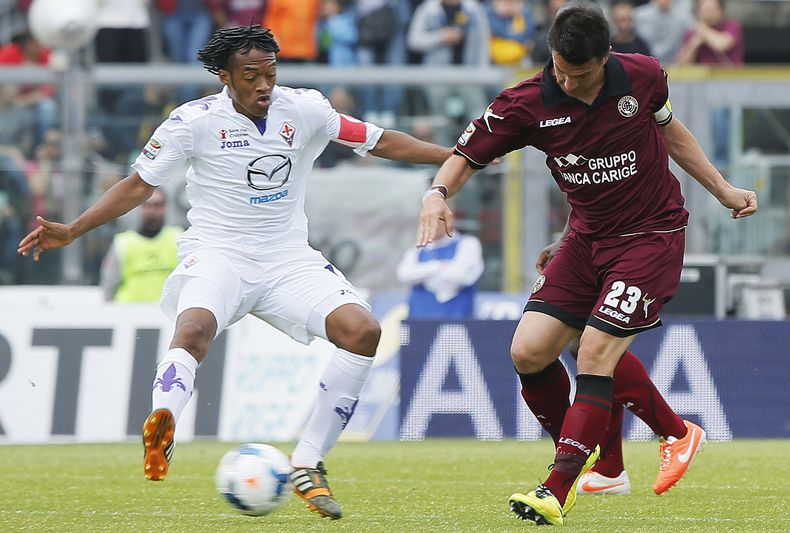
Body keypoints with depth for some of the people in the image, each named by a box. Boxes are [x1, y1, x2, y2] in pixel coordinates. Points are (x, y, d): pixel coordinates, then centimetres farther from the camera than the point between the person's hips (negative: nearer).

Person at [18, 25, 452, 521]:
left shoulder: (304, 110, 1)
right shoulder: (195, 120, -5)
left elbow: (382, 141, 8)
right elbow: (140, 184, 3)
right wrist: (71, 231, -4)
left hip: (289, 259, 3)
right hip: (217, 254, -3)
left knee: (363, 330, -19)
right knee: (195, 328, -36)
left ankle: (307, 465, -12)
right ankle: (157, 441, -58)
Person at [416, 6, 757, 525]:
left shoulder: (642, 76, -11)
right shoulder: (528, 103, -12)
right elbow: (466, 157, -6)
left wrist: (722, 189, 13)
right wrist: (438, 194, -27)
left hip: (652, 235, -3)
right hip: (588, 237, 3)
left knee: (596, 352, -17)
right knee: (529, 352, -8)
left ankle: (559, 490, -16)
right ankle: (584, 452, 16)